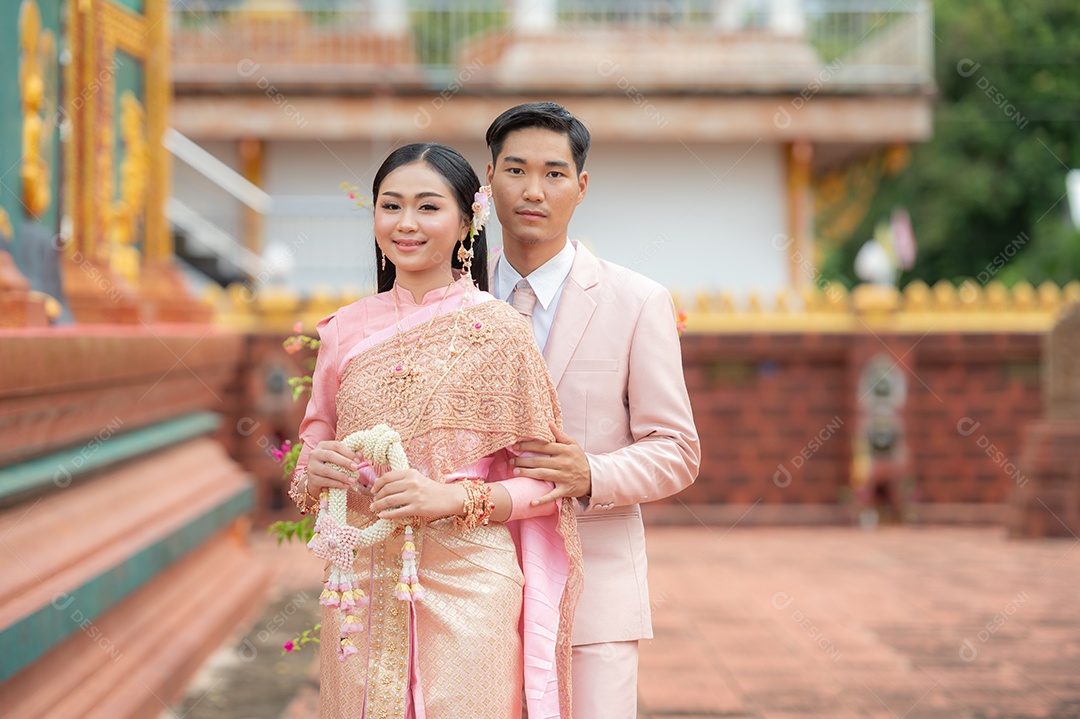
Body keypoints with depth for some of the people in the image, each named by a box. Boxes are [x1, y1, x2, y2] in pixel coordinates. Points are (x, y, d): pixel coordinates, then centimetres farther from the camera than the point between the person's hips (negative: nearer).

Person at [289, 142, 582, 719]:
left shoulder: (498, 329, -5)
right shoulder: (346, 330, 6)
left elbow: (545, 482, -4)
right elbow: (311, 460, 14)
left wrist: (457, 498, -19)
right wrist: (314, 475, -7)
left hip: (465, 586, -3)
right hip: (362, 585, 3)